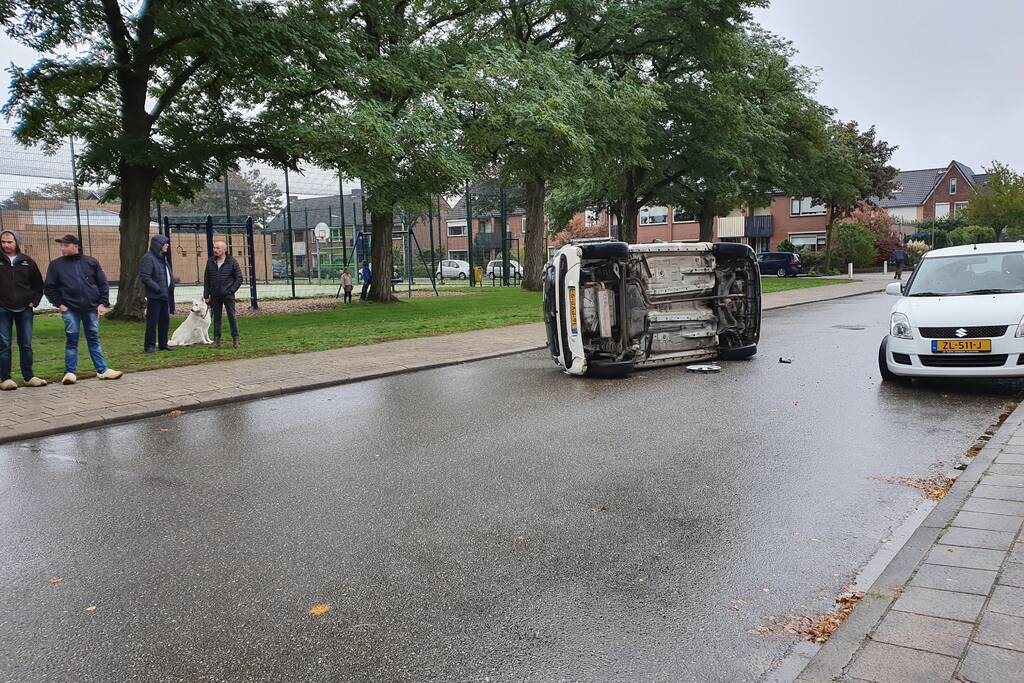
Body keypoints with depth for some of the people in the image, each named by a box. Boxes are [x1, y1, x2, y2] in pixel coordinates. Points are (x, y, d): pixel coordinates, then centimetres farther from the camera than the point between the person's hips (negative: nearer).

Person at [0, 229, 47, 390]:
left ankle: (29, 377, 12)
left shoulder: (27, 262, 7)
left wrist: (34, 301, 4)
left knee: (26, 345, 6)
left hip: (24, 309, 2)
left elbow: (38, 284, 14)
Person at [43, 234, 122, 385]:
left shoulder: (91, 262, 6)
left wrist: (103, 303, -1)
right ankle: (70, 372, 8)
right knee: (71, 341, 2)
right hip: (70, 310, -1)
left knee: (94, 340, 9)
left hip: (92, 308, 1)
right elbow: (49, 287, 7)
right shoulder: (56, 265, 5)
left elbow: (103, 284, 7)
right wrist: (58, 303, -3)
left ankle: (102, 370, 13)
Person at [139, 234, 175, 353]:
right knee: (152, 321, -4)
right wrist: (157, 288, -20)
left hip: (165, 295, 9)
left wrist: (171, 287, 11)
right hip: (154, 296, -9)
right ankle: (150, 346, 2)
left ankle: (163, 344, 22)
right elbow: (144, 277, -18)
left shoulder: (163, 258, 16)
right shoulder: (149, 258, -12)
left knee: (165, 321, 12)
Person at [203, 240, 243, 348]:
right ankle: (217, 340, 10)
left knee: (232, 317, -2)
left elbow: (239, 278, 0)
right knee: (216, 318, 6)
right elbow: (206, 280, 10)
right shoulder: (210, 262, 6)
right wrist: (206, 296, 5)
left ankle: (236, 339, 4)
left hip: (228, 295, -3)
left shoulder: (232, 261, -3)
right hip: (215, 296, 3)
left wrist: (232, 290, -9)